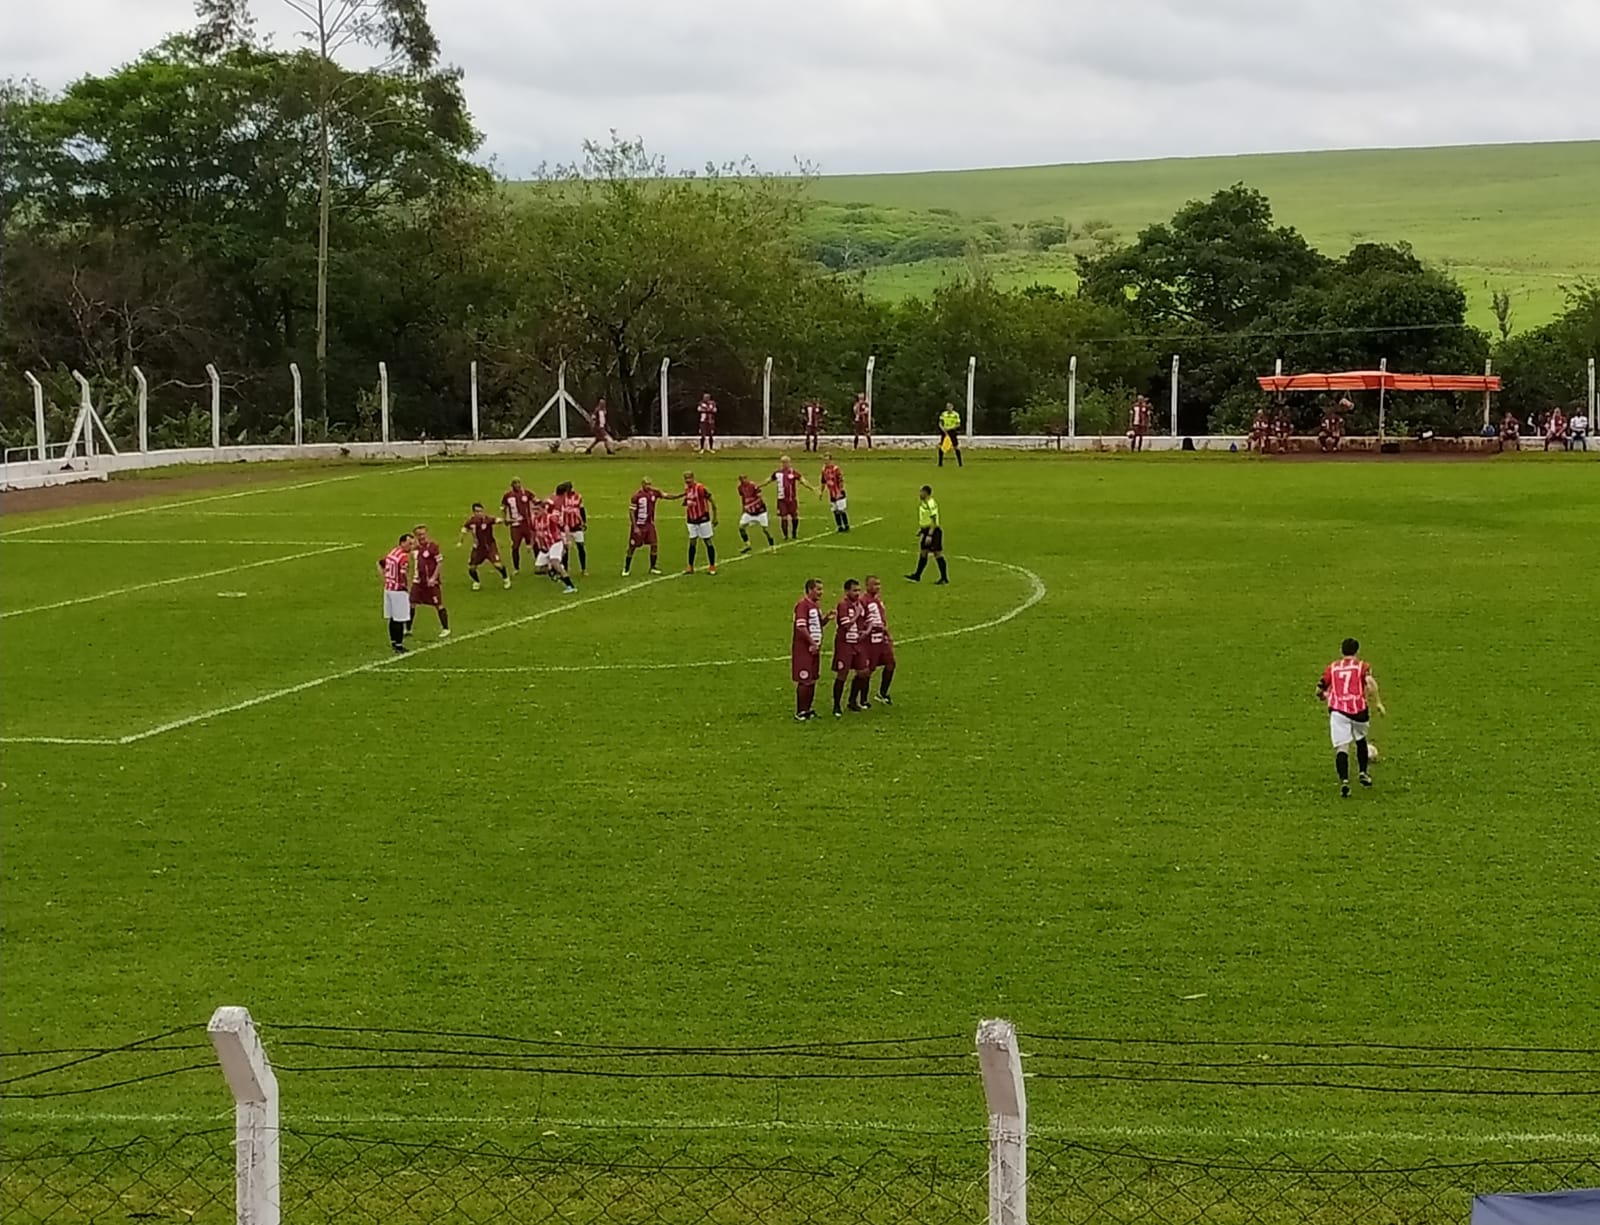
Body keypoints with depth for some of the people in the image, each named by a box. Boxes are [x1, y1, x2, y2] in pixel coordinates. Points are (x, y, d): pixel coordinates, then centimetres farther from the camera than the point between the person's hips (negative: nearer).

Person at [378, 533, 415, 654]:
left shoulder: (391, 552, 8)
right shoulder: (404, 557, -19)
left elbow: (380, 565, 20)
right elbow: (405, 575, -30)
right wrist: (409, 589, -16)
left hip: (388, 588, 9)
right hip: (399, 591, -9)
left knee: (392, 618, 18)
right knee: (400, 620, -1)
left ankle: (394, 642, 27)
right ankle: (398, 646, 2)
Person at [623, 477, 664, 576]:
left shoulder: (654, 493, -1)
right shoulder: (636, 496, -16)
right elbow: (631, 512, -13)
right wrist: (635, 527, -16)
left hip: (649, 524, 5)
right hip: (638, 525, -5)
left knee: (654, 545, -1)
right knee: (632, 547, 1)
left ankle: (652, 568, 12)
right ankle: (626, 569, 11)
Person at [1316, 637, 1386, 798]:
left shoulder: (1332, 668, 15)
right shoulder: (1362, 666, 9)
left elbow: (1319, 692, 17)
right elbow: (1370, 682, -12)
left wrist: (1328, 697, 38)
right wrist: (1378, 703, -5)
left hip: (1337, 710, 0)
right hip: (1358, 710, 0)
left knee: (1341, 747, -7)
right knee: (1361, 740, 28)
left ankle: (1344, 781, -26)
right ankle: (1363, 773, 30)